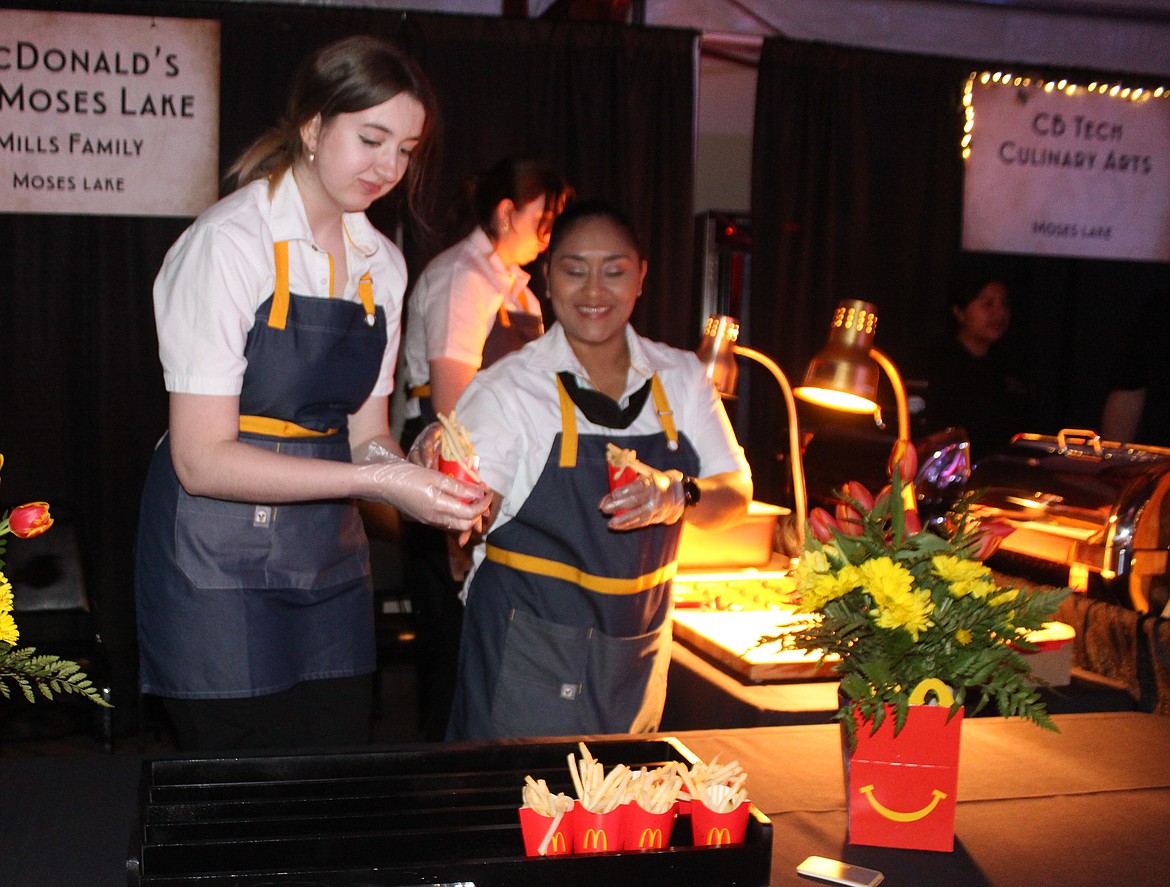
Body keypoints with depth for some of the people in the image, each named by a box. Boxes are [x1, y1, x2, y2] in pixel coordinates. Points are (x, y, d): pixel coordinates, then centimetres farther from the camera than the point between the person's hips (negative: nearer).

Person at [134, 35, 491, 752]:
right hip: (222, 564, -6)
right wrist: (376, 480, -23)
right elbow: (202, 459, -18)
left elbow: (365, 433, 10)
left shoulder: (383, 263, 8)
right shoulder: (229, 243, -13)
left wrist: (420, 482, -12)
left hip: (330, 558, 6)